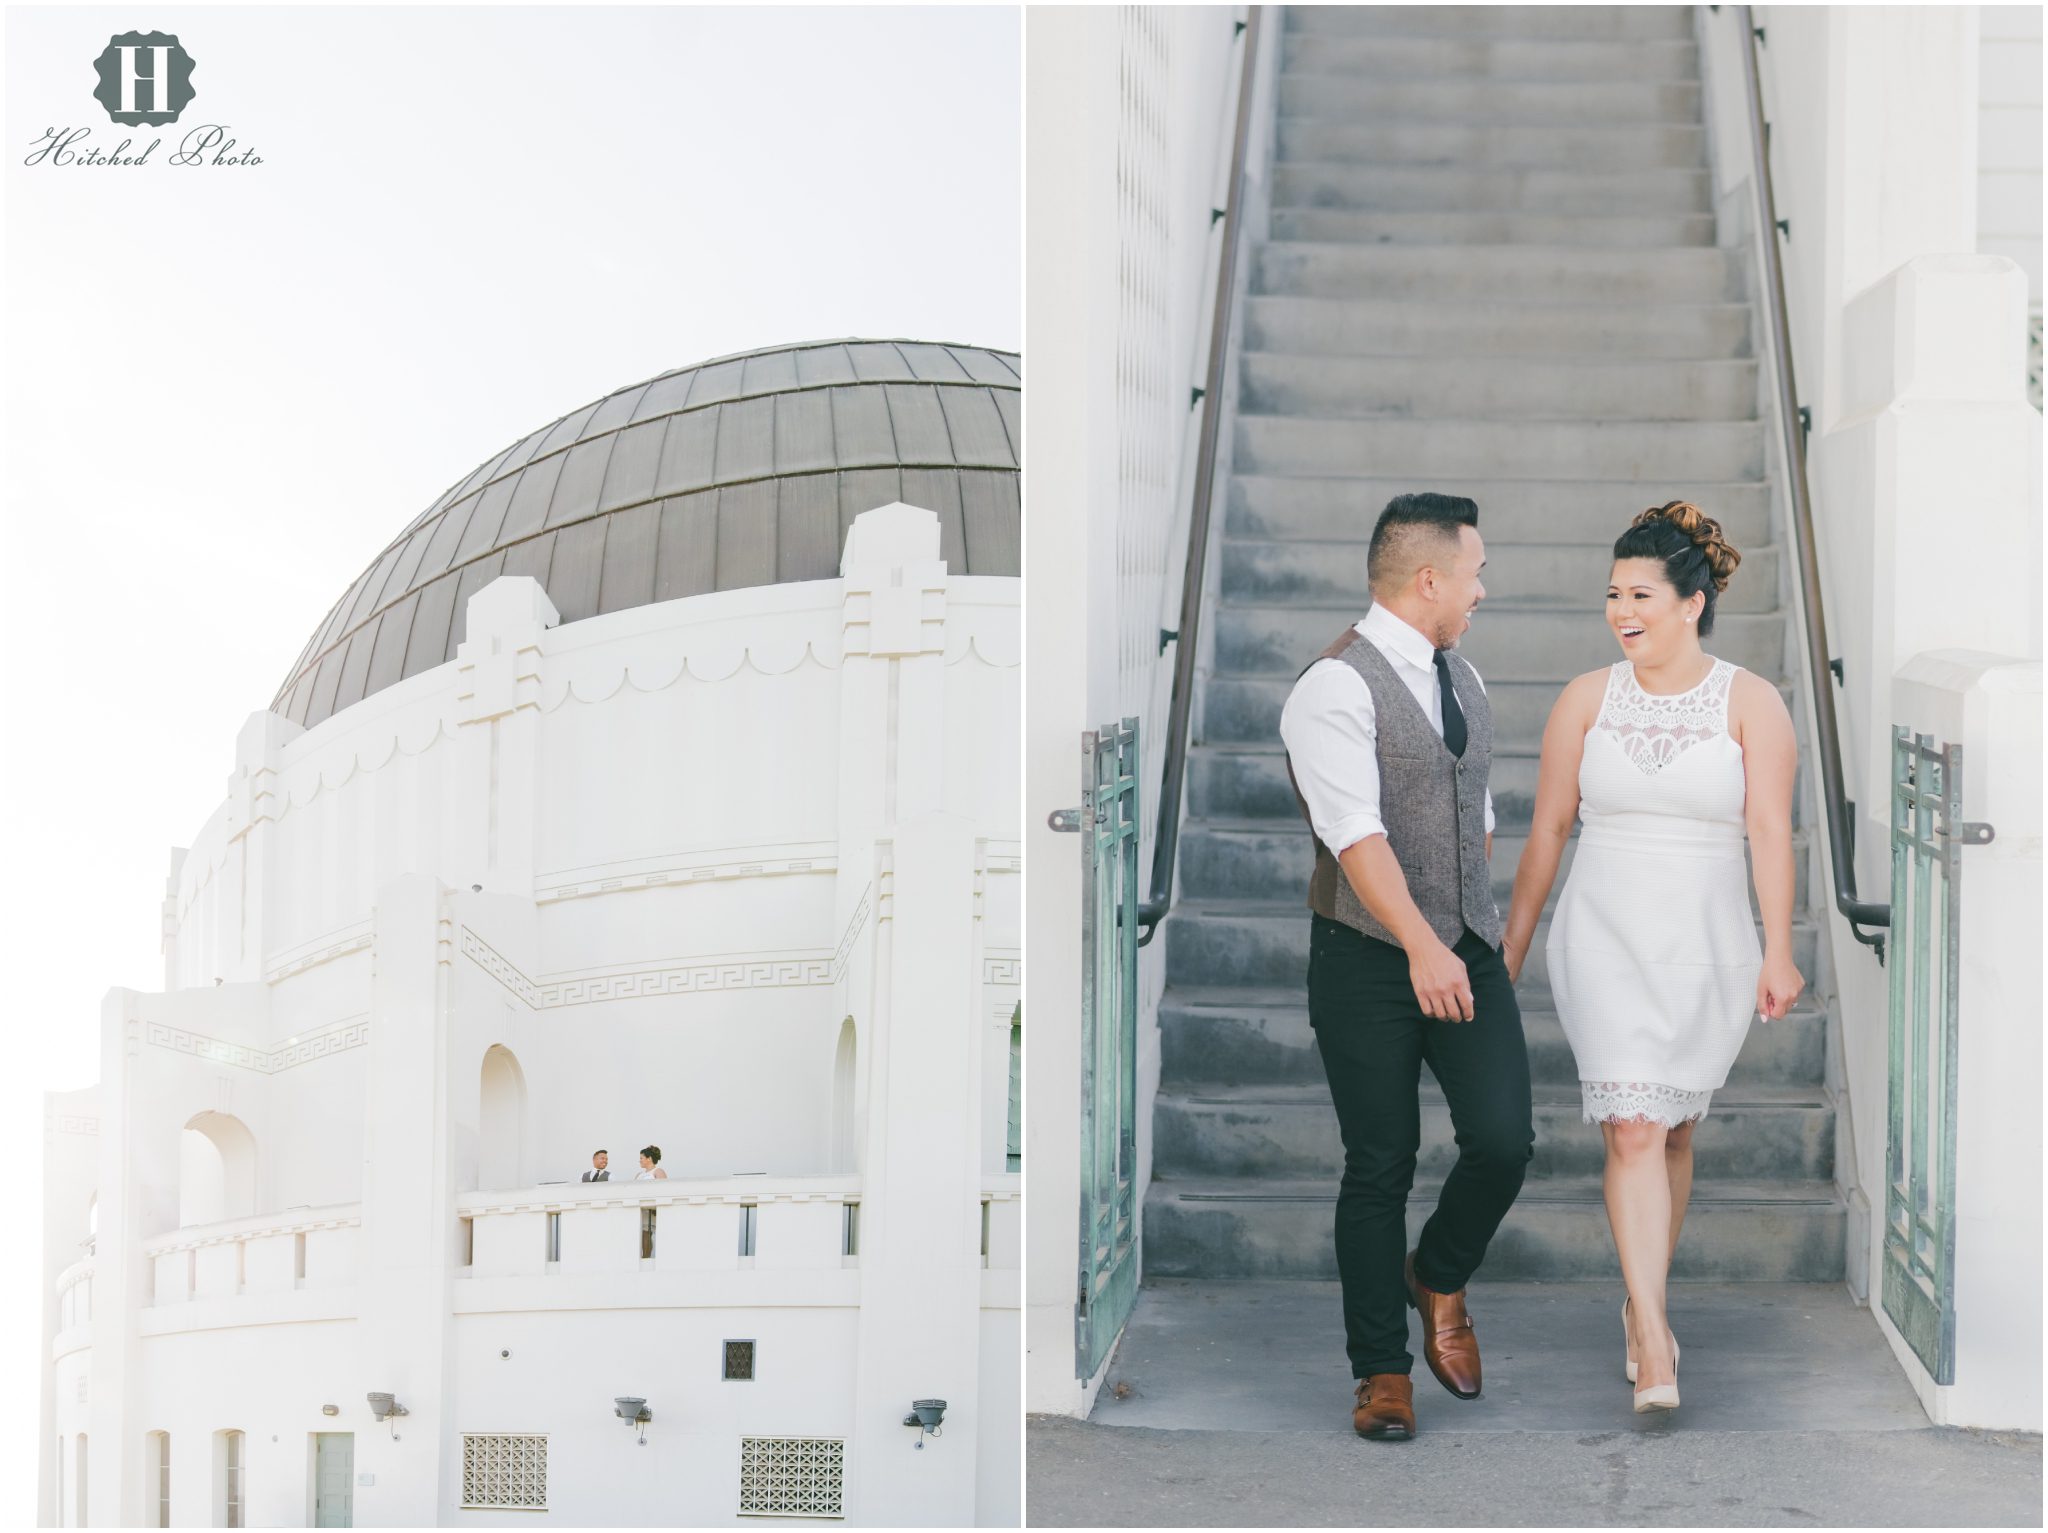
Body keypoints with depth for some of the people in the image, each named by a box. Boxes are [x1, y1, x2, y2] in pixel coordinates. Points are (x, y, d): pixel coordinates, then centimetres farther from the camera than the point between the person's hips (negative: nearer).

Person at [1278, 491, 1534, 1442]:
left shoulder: (1462, 679, 12)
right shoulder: (1336, 687, -15)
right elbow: (1356, 831, -26)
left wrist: (1481, 930, 17)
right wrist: (1421, 946, -36)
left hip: (1468, 955, 6)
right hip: (1369, 962, -6)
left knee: (1503, 1140, -6)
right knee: (1380, 1168, 0)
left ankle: (1439, 1281, 23)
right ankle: (1381, 1370, 14)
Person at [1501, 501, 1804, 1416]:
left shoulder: (1750, 704, -2)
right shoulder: (1587, 699, 2)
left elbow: (1769, 831, -8)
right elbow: (1547, 831, 7)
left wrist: (1778, 952, -16)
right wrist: (1511, 949, 8)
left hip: (1705, 948, 0)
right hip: (1605, 944, 0)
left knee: (1673, 1133, 12)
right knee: (1633, 1132, -12)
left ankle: (1642, 1306, 33)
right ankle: (1654, 1342, -16)